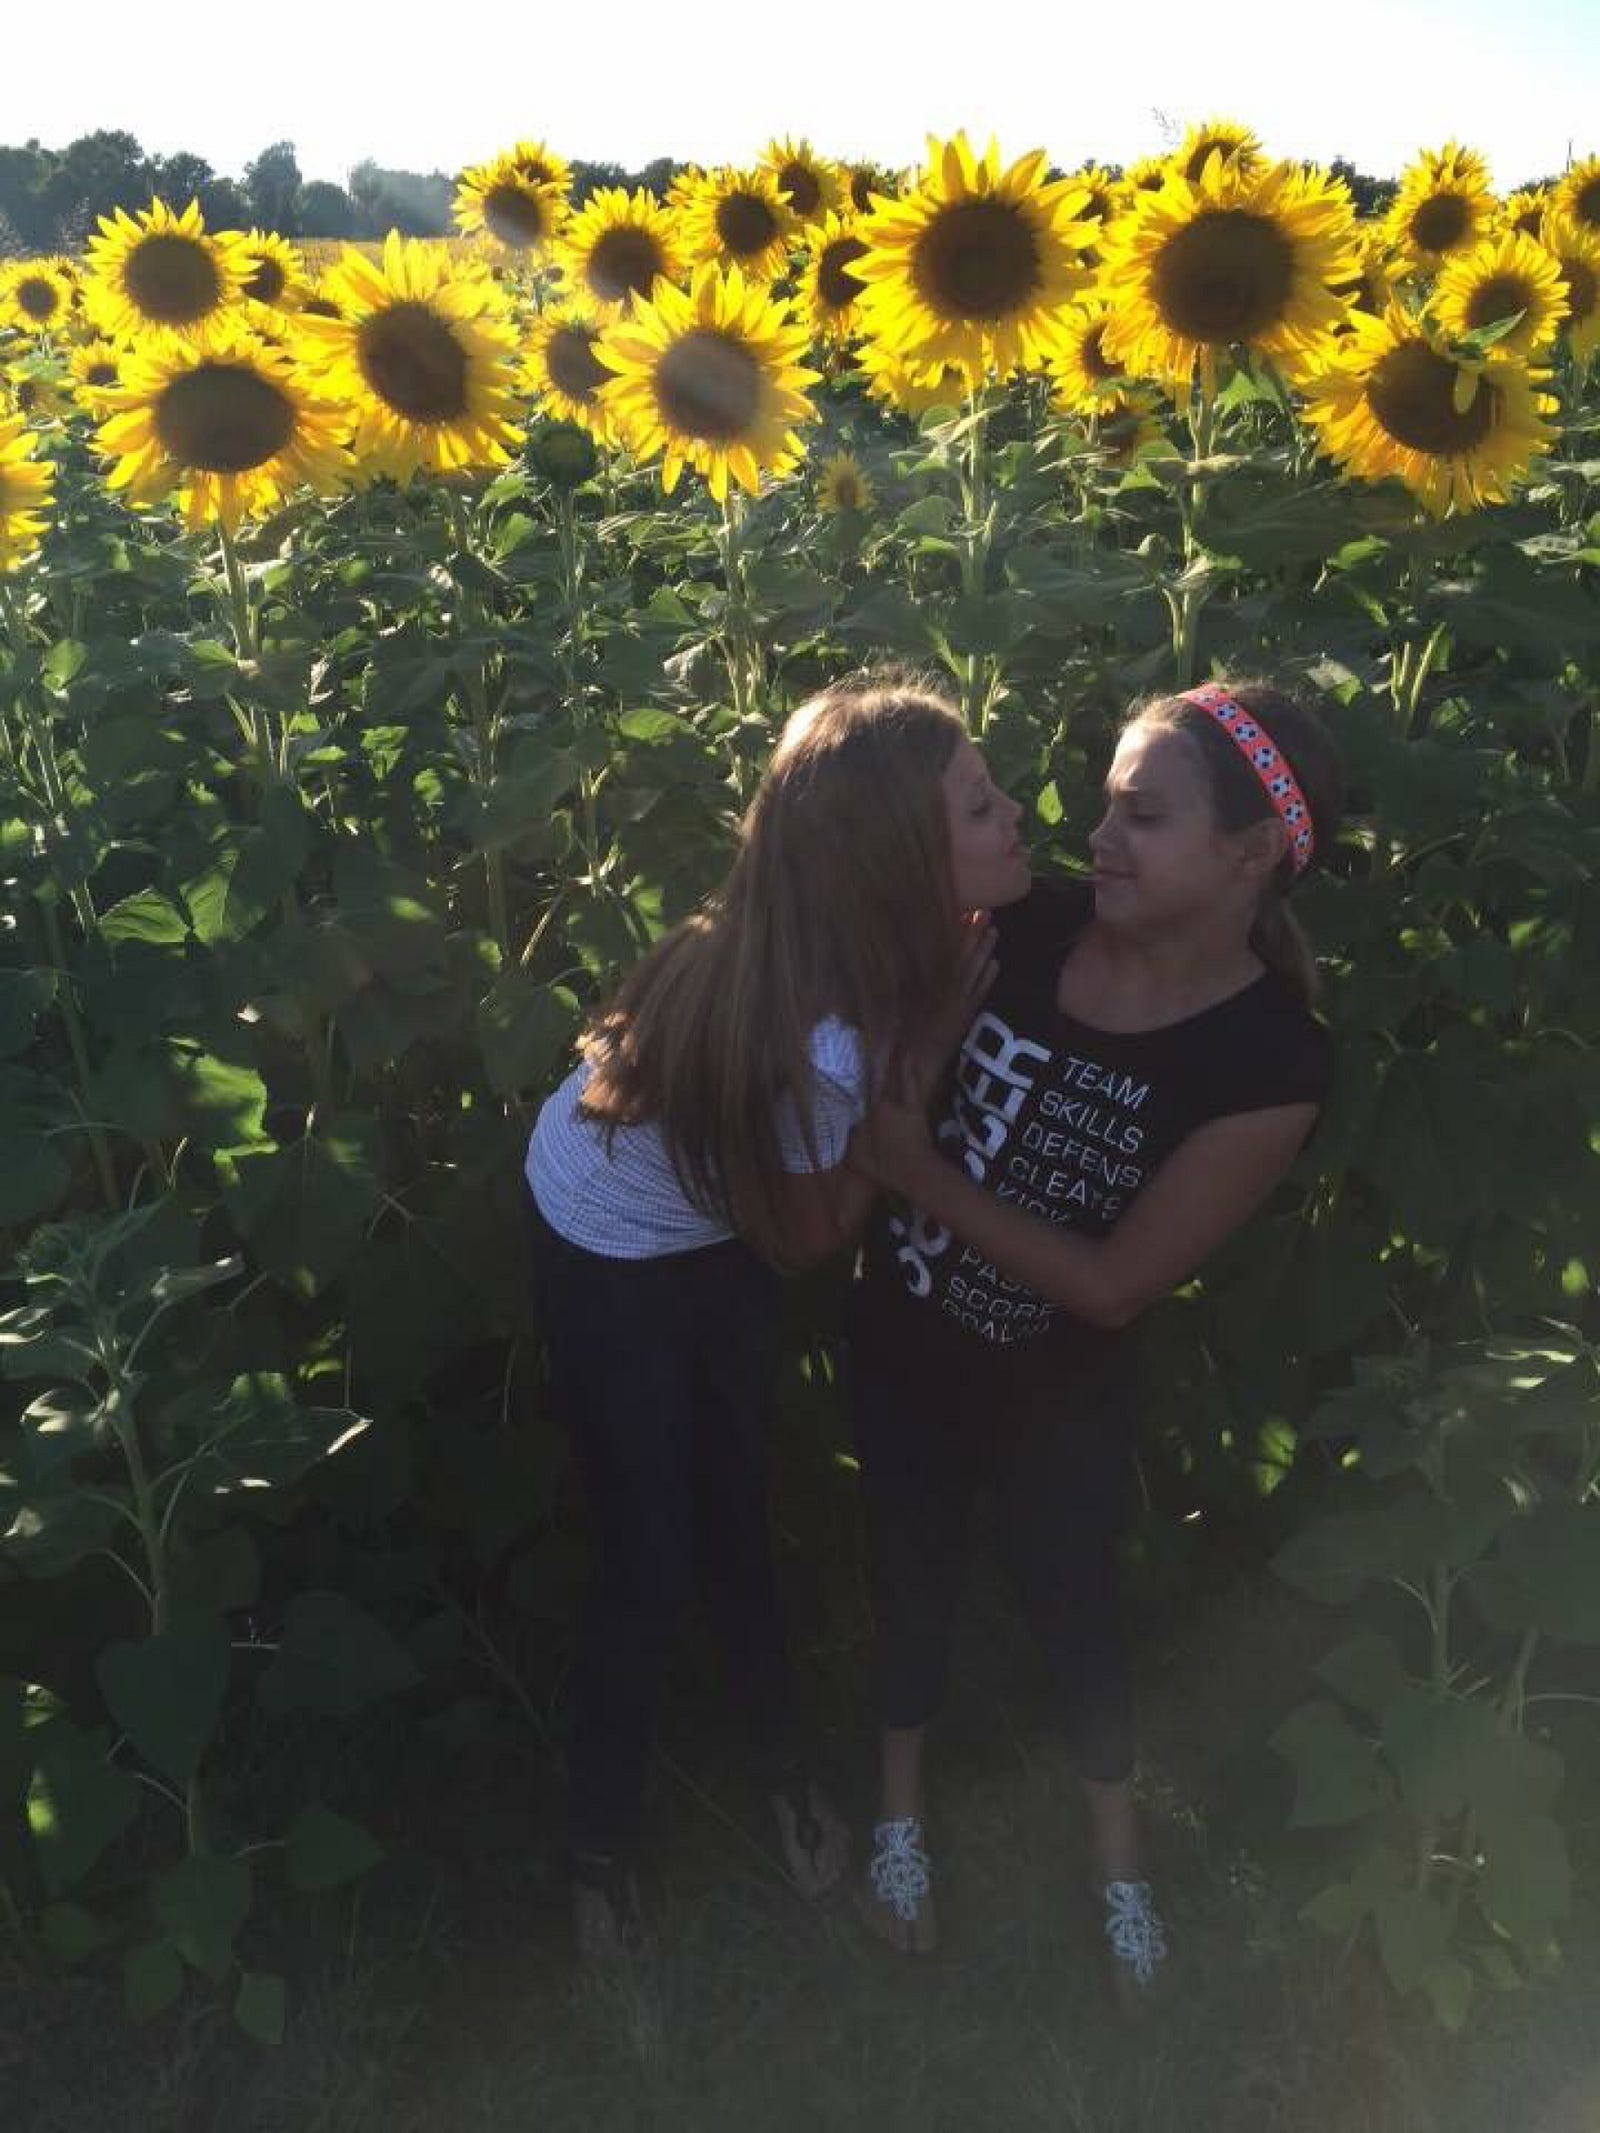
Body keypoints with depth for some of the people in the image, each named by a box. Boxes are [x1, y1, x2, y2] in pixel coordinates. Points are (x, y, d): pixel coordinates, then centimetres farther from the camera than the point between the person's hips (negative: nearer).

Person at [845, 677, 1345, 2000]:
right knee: (913, 1566, 22)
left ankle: (1117, 1850, 47)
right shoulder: (1039, 928, -17)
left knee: (1074, 1597, 18)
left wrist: (924, 1175, -24)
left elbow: (1114, 1286, -23)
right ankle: (903, 1807, 49)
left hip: (1057, 1389, -3)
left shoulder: (1274, 1065, -26)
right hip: (903, 1336, 3)